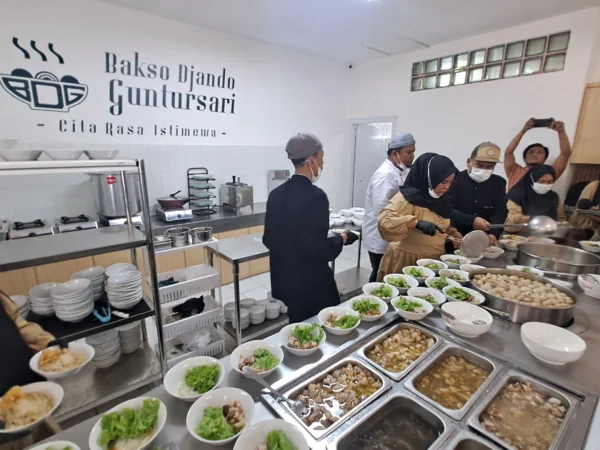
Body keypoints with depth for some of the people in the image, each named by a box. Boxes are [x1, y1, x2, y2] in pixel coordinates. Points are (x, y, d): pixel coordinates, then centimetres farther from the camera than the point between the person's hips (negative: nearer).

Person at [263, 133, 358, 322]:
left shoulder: (276, 194, 0)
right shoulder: (315, 196, -22)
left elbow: (268, 239, 6)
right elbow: (318, 249, -23)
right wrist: (342, 238, -6)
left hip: (283, 279, 8)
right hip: (310, 283, -7)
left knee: (297, 326, 24)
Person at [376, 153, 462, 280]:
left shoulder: (440, 200, 8)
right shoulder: (407, 198, -16)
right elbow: (384, 221, -29)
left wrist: (458, 238, 6)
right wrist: (416, 223, -37)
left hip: (433, 261, 7)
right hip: (407, 260, -7)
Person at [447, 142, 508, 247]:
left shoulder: (498, 183, 11)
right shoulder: (455, 180, -3)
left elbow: (500, 211, 2)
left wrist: (493, 233, -15)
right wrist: (471, 221, -24)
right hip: (456, 238, -4)